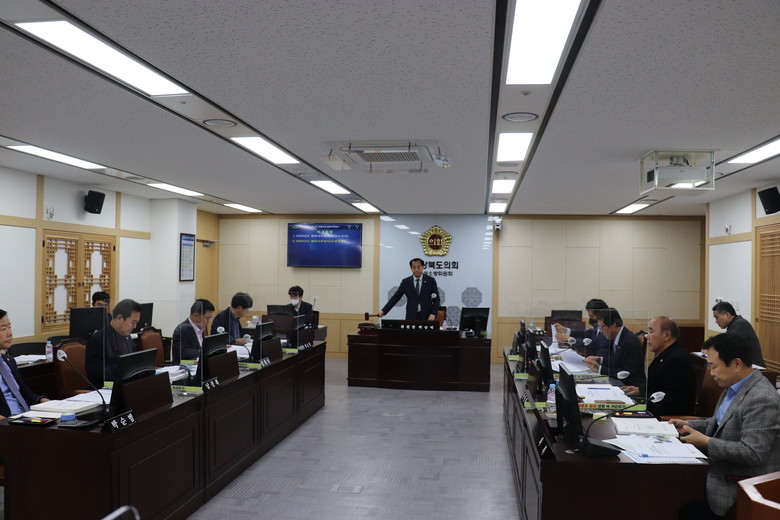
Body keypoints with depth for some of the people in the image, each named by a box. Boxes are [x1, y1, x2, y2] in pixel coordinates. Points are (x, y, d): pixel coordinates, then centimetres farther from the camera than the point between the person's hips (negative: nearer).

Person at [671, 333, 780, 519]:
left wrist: (706, 442, -21)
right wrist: (688, 425, 7)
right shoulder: (735, 386, 5)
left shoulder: (761, 400, -24)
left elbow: (752, 453, -28)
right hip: (722, 471, 9)